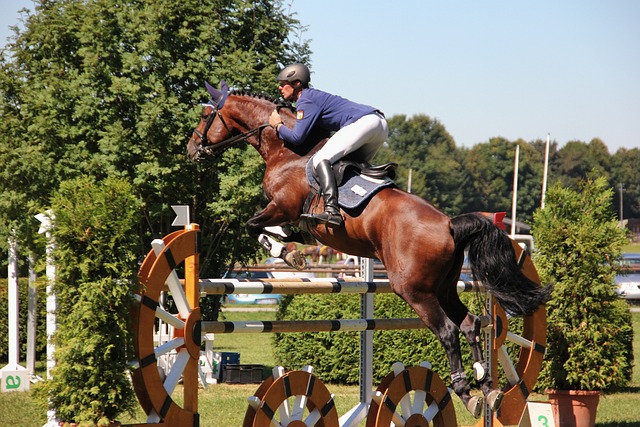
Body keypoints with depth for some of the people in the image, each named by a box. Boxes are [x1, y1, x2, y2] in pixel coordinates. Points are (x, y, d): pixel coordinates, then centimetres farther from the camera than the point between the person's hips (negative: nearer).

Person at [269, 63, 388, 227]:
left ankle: (332, 211, -36)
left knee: (321, 159, -18)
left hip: (363, 122, -10)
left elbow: (297, 137, -9)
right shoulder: (314, 95, 28)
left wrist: (279, 126, 9)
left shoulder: (305, 101, -2)